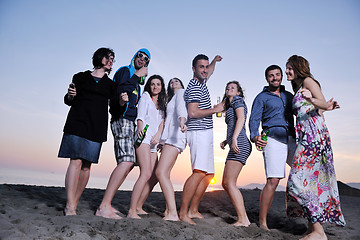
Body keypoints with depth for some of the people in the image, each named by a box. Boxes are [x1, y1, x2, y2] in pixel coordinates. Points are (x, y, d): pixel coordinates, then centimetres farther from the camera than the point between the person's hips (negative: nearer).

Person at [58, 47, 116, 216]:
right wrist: (70, 96, -8)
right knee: (76, 161, -12)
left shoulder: (110, 84, 18)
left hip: (97, 127, 2)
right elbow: (69, 101, 14)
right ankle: (69, 207, -11)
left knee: (87, 164, -3)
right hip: (77, 123, -2)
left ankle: (74, 203, 5)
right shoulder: (81, 77, 12)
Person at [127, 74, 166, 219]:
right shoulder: (145, 97, 11)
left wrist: (158, 135, -7)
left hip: (153, 142, 7)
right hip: (143, 137, -7)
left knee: (154, 177, 3)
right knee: (146, 174, -19)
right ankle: (131, 211, -17)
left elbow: (162, 121, 11)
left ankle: (138, 207, 14)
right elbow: (140, 116, -2)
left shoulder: (162, 104, 25)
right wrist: (140, 128, -21)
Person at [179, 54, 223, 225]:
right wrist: (215, 109, -12)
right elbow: (192, 112, -20)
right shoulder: (195, 86, -9)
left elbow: (208, 73, 47)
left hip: (205, 134, 10)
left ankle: (193, 210, 13)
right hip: (199, 133, -10)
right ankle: (183, 212, -18)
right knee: (199, 172, -22)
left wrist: (214, 61, 47)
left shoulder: (201, 82, 21)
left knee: (208, 174, 9)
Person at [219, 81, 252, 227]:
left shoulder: (237, 99, 6)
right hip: (236, 146, 10)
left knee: (230, 183, -15)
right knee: (225, 183, 6)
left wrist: (234, 138, -24)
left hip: (240, 144, -10)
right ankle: (243, 218, 6)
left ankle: (243, 220, -14)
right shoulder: (230, 107, 32)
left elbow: (241, 119, -12)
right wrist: (226, 141, 17)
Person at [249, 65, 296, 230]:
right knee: (273, 180, -13)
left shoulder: (289, 96, 23)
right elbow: (254, 119, -1)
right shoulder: (262, 97, 9)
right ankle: (262, 221, -4)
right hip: (273, 139, -6)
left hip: (291, 139, 6)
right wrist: (255, 136, -21)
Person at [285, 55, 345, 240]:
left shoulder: (308, 81, 2)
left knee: (300, 179, -15)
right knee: (310, 180, 5)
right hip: (305, 137, 9)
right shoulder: (297, 90, 26)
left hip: (314, 134, -9)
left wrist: (311, 99, -33)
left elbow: (323, 103, -14)